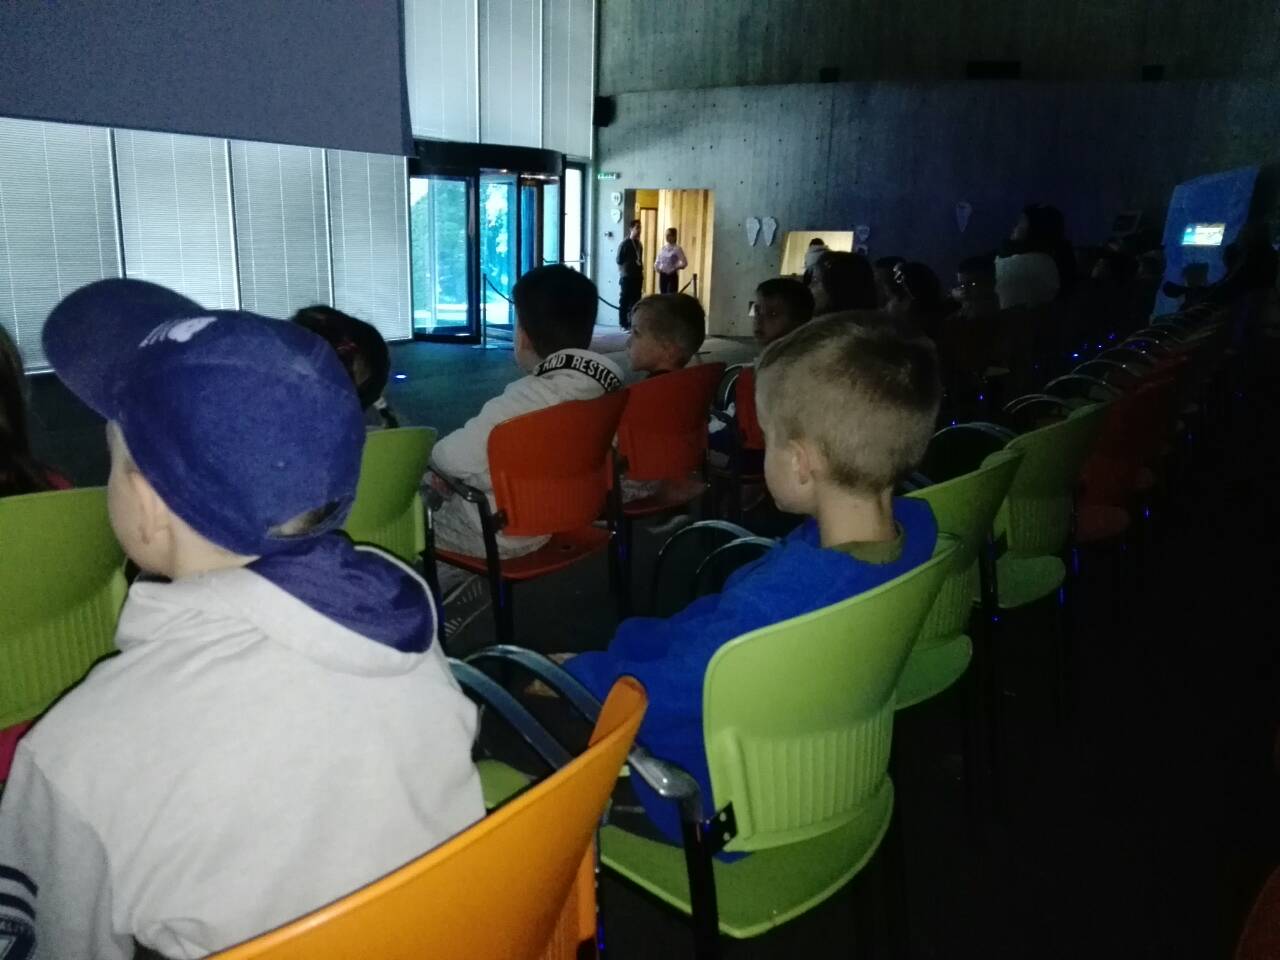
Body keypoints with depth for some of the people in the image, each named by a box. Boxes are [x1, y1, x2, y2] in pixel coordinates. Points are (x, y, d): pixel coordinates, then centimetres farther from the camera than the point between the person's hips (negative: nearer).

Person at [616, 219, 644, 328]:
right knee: (624, 301, -1)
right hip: (626, 277, -7)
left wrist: (640, 271, 10)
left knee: (635, 301, 7)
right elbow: (619, 261, -9)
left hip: (637, 277, 7)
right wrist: (632, 264, -7)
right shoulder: (624, 244, -8)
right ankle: (623, 324, 3)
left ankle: (633, 324, 13)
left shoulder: (639, 244, 13)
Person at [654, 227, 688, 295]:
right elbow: (657, 261, 20)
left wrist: (675, 268, -18)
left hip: (672, 276, -5)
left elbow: (684, 262, -10)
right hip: (662, 275, 5)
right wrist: (657, 267, 1)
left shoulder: (677, 249, -6)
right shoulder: (663, 248, 9)